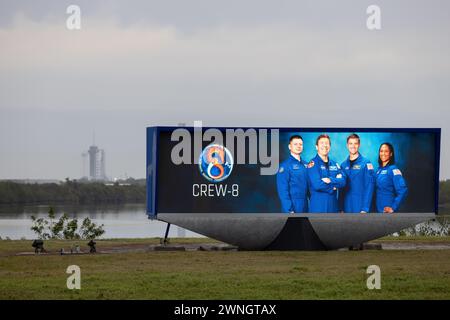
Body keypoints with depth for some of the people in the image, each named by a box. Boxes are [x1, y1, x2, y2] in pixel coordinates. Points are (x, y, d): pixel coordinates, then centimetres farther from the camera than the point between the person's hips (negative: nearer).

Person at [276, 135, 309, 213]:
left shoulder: (305, 165, 12)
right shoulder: (285, 165, -6)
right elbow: (282, 190, -11)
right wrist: (289, 210, -17)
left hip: (305, 207, 6)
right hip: (293, 207, -6)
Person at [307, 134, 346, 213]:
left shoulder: (335, 164, 15)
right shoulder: (313, 164, -5)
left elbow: (342, 182, 0)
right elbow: (317, 185, -17)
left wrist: (330, 180, -17)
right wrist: (333, 187, -5)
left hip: (333, 206, 6)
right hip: (318, 206, -6)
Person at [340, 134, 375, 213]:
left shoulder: (366, 163, -3)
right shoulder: (343, 165, 11)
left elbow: (369, 187, -7)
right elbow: (341, 188, 13)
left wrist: (365, 209, -14)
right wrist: (341, 209, 6)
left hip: (360, 208, -4)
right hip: (346, 208, 4)